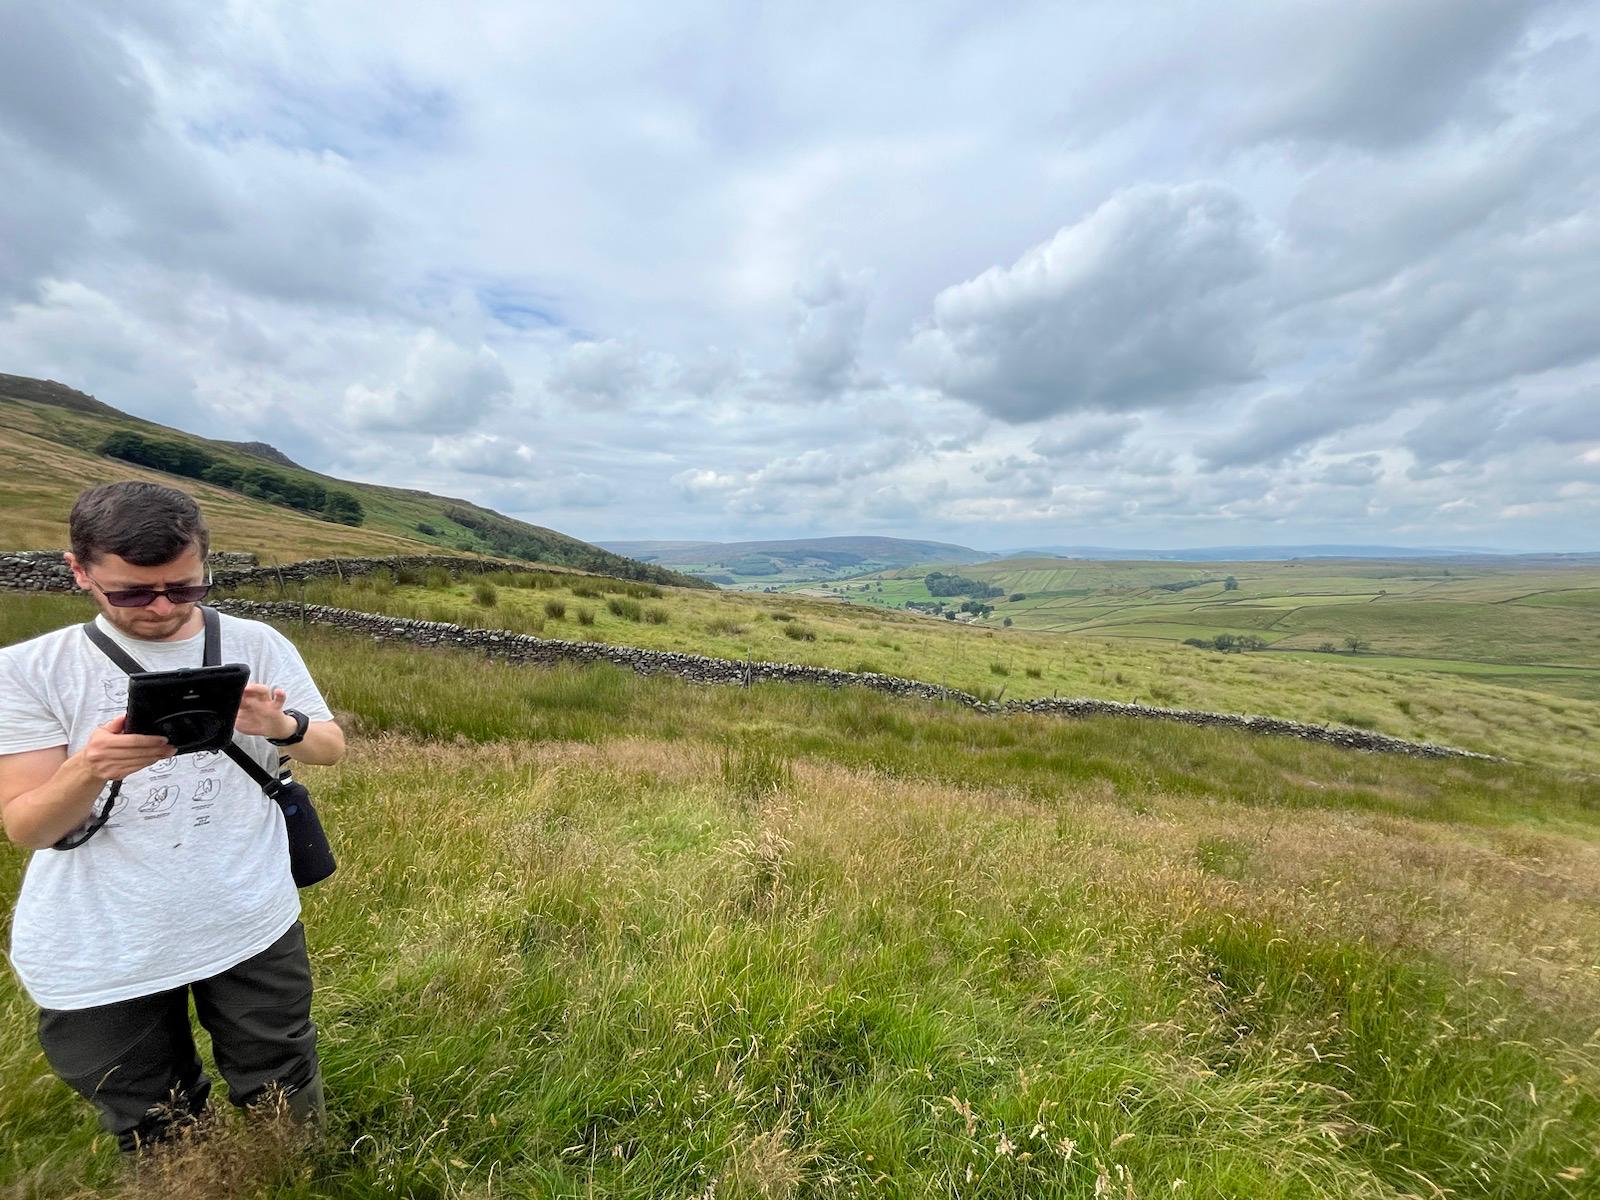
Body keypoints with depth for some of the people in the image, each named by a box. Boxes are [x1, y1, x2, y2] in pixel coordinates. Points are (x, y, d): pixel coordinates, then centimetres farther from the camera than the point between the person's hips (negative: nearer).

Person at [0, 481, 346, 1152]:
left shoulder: (256, 644, -4)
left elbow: (331, 749, -2)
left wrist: (282, 727, -25)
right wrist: (88, 770, -30)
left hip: (251, 929, 1)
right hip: (96, 956, 0)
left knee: (286, 1115, 18)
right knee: (156, 1141, 21)